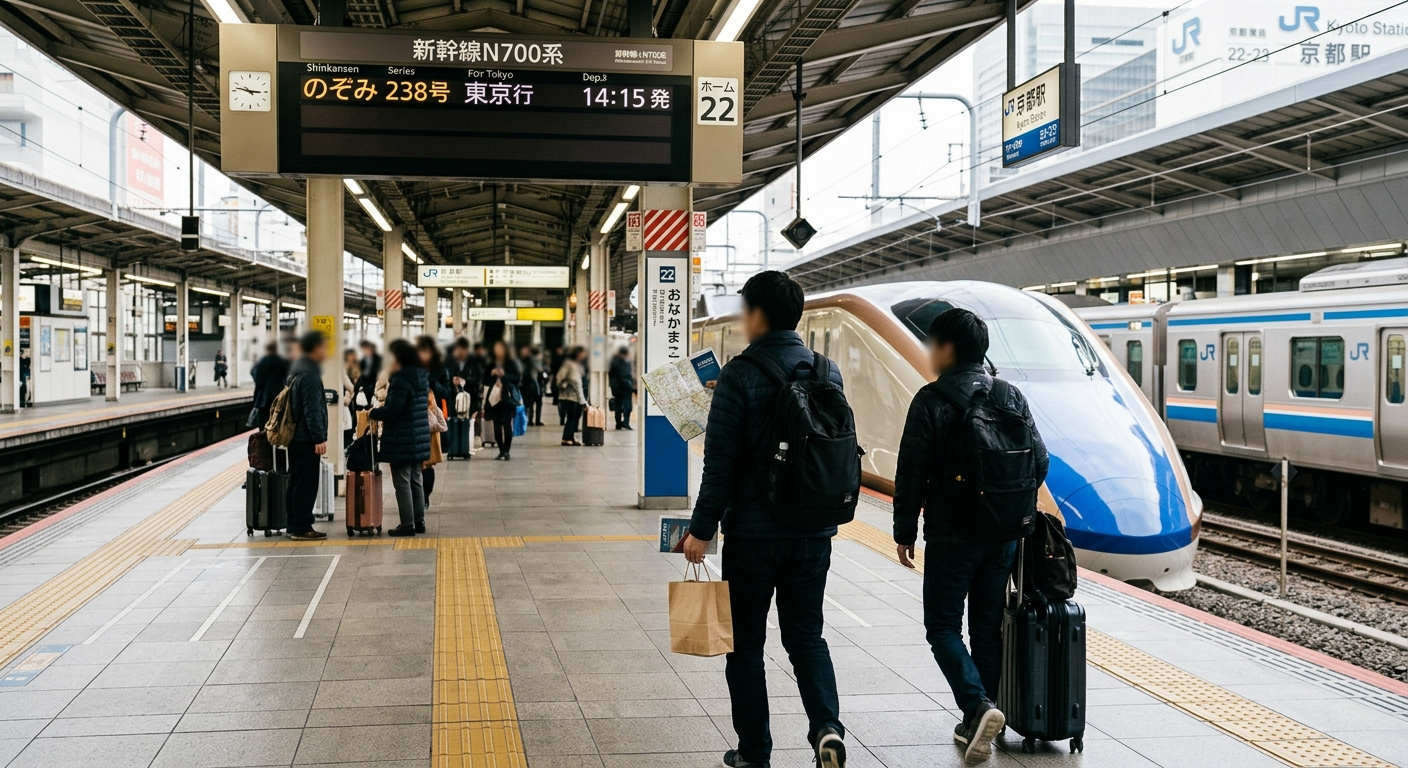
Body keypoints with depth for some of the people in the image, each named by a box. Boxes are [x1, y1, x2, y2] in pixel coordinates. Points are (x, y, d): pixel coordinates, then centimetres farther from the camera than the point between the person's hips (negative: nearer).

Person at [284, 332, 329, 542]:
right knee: (306, 483, -6)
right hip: (306, 438, -10)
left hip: (295, 436, 10)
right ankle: (302, 528, -4)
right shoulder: (309, 374, -17)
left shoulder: (297, 369, 15)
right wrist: (319, 438, -20)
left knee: (296, 481, 13)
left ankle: (294, 525, 19)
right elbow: (312, 410, -21)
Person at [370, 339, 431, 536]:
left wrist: (373, 412, -3)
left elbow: (392, 410, -21)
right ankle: (419, 521, 19)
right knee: (416, 480, 15)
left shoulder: (400, 380, -18)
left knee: (402, 483, -2)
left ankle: (407, 524, 0)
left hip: (401, 440, -9)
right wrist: (387, 404, 18)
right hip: (419, 438, 9)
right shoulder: (422, 376, 9)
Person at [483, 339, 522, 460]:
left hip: (507, 398, -4)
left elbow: (518, 378, -4)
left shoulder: (512, 363, 2)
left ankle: (506, 451, -5)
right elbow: (485, 381, 13)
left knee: (507, 424, -9)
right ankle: (501, 451, 9)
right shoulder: (491, 364, 12)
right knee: (497, 425, 1)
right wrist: (491, 374, -7)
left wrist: (504, 375, -16)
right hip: (494, 397, 4)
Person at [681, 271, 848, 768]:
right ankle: (827, 727, -3)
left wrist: (702, 528, -7)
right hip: (813, 531, 5)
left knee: (746, 644, 9)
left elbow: (721, 462, -14)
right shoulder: (827, 372, 3)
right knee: (807, 635, 16)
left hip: (753, 533, -5)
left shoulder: (740, 375, -13)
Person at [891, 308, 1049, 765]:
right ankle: (977, 724, 19)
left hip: (951, 536, -5)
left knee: (943, 627, 5)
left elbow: (912, 473, -12)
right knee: (987, 627, 13)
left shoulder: (931, 401, -11)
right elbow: (1039, 461, 7)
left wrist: (904, 531, -3)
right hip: (1003, 537, 5)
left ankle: (977, 706, -14)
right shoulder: (1012, 399, 5)